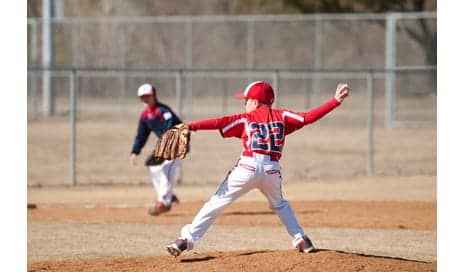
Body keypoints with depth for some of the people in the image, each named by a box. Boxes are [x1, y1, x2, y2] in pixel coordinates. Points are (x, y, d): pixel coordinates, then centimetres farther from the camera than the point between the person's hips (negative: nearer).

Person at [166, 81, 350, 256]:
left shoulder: (245, 119, 10)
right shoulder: (282, 116, 15)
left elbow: (219, 123, -2)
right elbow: (308, 117, 7)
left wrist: (191, 127, -10)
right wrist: (336, 101, 9)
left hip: (248, 168, -3)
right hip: (272, 170, 3)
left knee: (217, 202, 1)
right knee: (279, 204, 31)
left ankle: (187, 238, -7)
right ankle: (301, 239, 23)